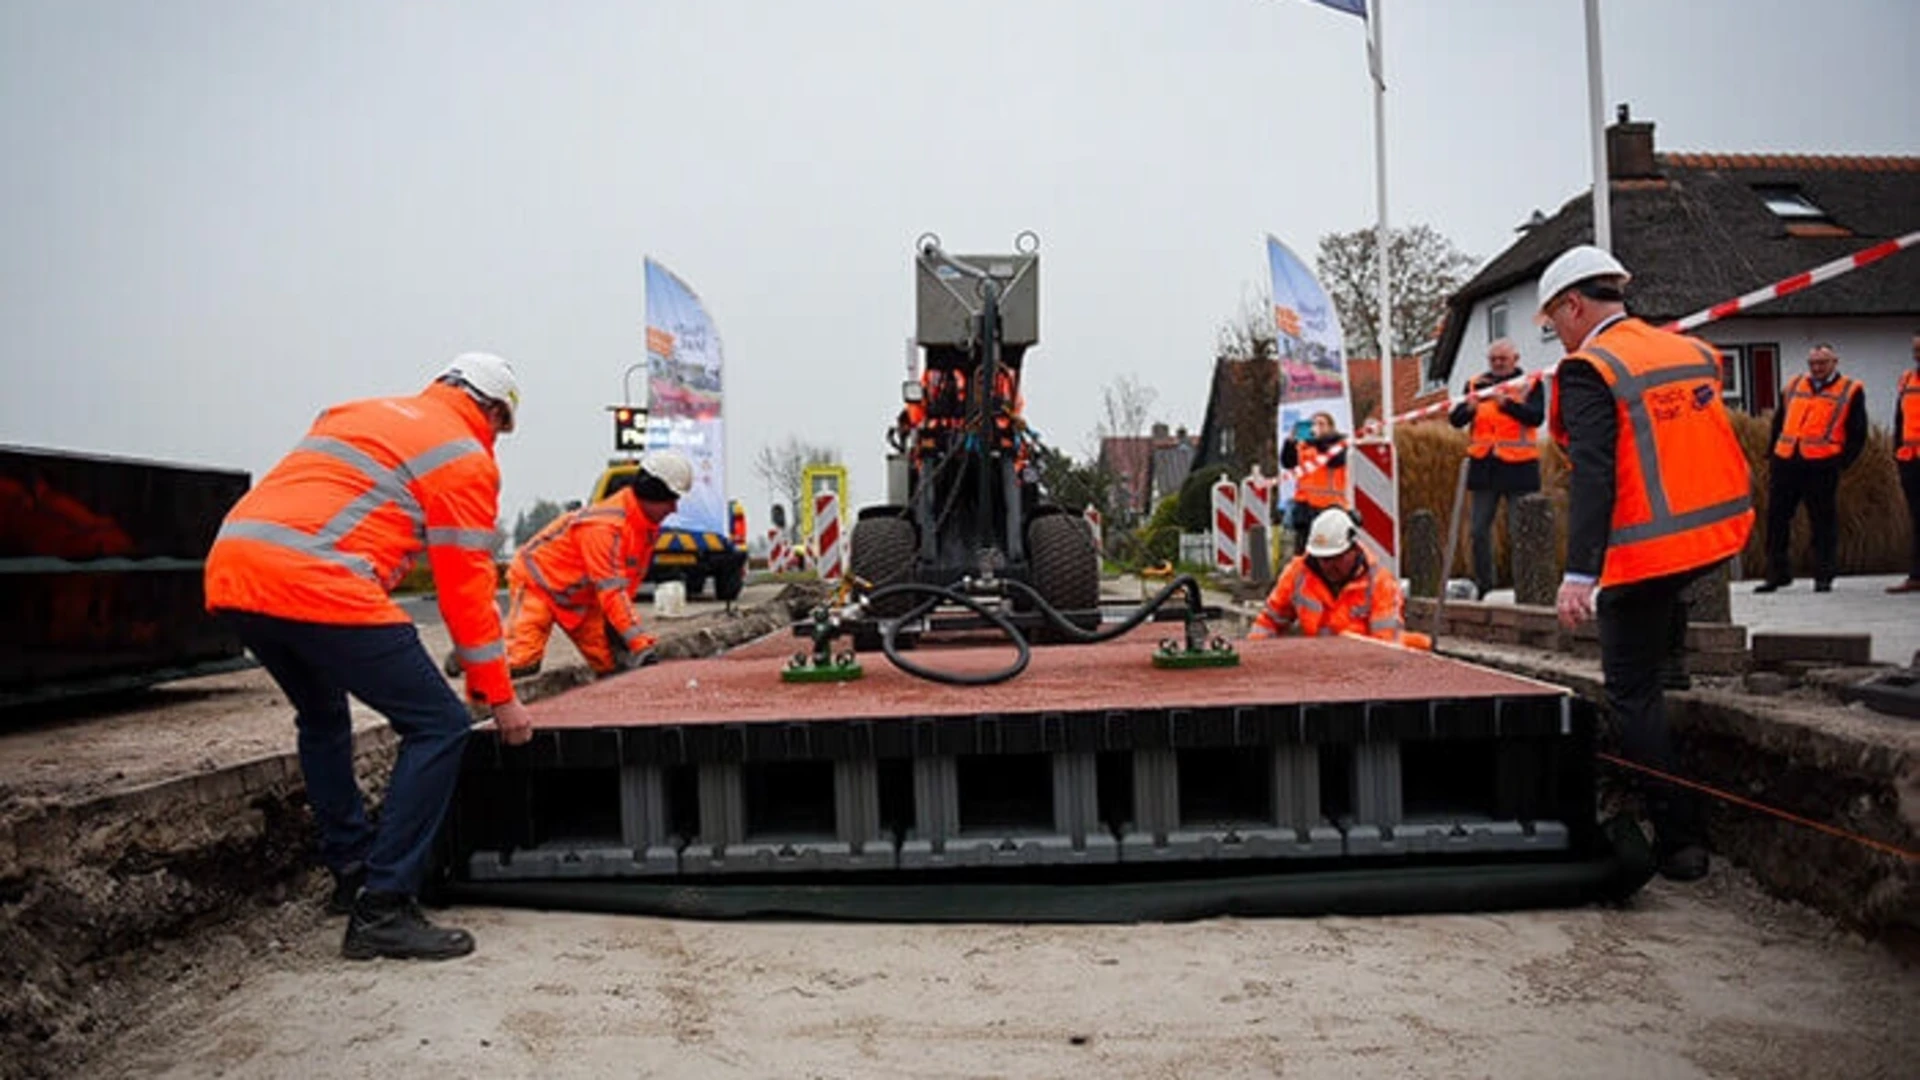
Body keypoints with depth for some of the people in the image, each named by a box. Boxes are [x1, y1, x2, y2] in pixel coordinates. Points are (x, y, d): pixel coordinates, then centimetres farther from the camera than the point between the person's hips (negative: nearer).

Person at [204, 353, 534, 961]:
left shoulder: (359, 413, 28)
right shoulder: (465, 458, 4)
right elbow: (467, 589, 1)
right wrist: (501, 697, 7)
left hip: (228, 571, 9)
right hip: (317, 585, -9)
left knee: (322, 717, 30)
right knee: (440, 728, -2)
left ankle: (350, 871, 36)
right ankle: (381, 910, -3)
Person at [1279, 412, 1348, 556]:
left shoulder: (1339, 444, 4)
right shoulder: (1303, 444, 12)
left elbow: (1335, 460, -16)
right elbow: (1287, 463, 2)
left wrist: (1319, 441, -19)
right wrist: (1290, 442, -10)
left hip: (1330, 505, -3)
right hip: (1305, 505, 4)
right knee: (1301, 550, 4)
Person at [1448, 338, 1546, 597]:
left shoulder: (1531, 384, 3)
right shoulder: (1475, 384, 11)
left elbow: (1536, 416, -14)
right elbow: (1455, 420, 1)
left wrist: (1506, 403, -28)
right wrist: (1469, 408, -21)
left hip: (1518, 467, -3)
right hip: (1484, 467, 3)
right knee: (1479, 530, 4)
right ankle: (1483, 587, 13)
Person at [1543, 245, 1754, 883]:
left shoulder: (1588, 371, -11)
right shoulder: (1693, 352, 10)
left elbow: (1592, 475, -22)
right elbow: (1693, 447, 18)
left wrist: (1578, 574, -25)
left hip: (1647, 552, -7)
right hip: (1721, 536, 7)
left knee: (1633, 692, 4)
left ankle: (1680, 838, 6)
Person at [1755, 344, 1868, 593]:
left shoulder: (1851, 392, 7)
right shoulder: (1793, 386, 17)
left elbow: (1858, 434, 5)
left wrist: (1842, 462, -5)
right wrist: (1772, 456, 11)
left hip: (1822, 467, -4)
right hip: (1785, 463, 4)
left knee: (1823, 522, 1)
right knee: (1776, 519, 4)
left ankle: (1824, 577, 10)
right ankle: (1776, 574, 14)